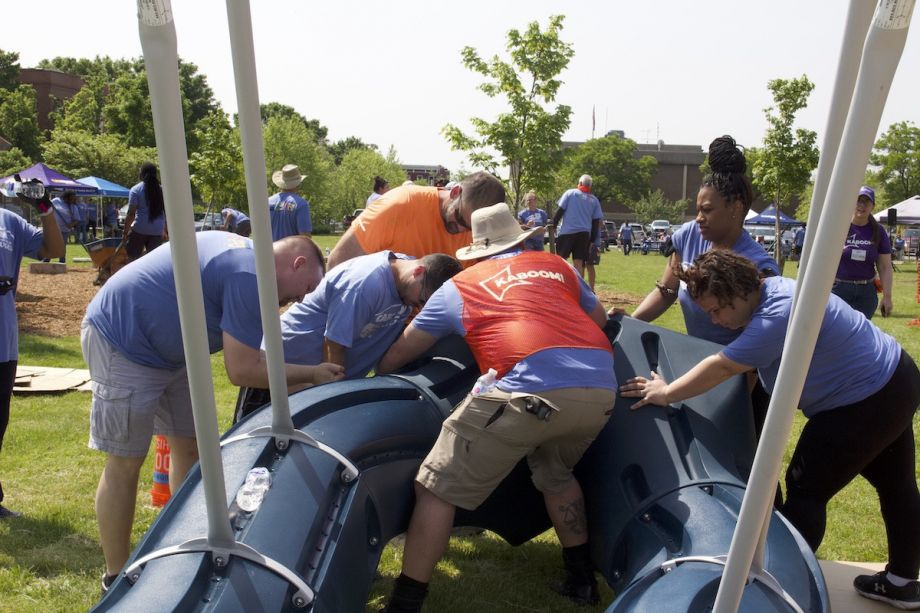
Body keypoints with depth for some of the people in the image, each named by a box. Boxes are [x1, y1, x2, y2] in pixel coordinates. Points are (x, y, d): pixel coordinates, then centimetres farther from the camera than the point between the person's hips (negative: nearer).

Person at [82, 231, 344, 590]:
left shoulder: (244, 254, 8)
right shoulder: (250, 275, -23)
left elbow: (242, 353, 13)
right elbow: (242, 370, -22)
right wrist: (311, 374, -13)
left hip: (165, 348, 10)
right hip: (121, 338, -10)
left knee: (189, 448, 12)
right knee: (124, 463, -1)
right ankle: (116, 579, 14)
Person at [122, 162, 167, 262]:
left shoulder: (136, 190, -2)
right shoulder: (162, 190, 9)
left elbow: (131, 213, -8)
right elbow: (166, 213, 10)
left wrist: (125, 232, -4)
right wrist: (167, 231, 18)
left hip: (139, 229, -3)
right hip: (157, 231, 3)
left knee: (132, 259, 4)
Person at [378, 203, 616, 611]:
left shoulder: (457, 287, 21)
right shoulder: (556, 265, 27)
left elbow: (396, 356, 29)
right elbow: (601, 321, 38)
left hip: (530, 390, -5)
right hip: (601, 389, 6)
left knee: (438, 487, 9)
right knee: (556, 473, 33)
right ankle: (581, 578, 41)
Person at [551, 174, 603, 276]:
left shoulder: (570, 193, 2)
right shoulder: (594, 200, 11)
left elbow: (560, 211, -3)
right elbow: (596, 221, 9)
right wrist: (592, 239, 13)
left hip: (567, 233, -3)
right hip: (584, 234, 3)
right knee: (579, 263, 4)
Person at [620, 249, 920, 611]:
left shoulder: (779, 314, -30)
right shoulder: (771, 290, 1)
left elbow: (722, 367, -27)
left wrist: (666, 394, -18)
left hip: (865, 403, -11)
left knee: (806, 489, -2)